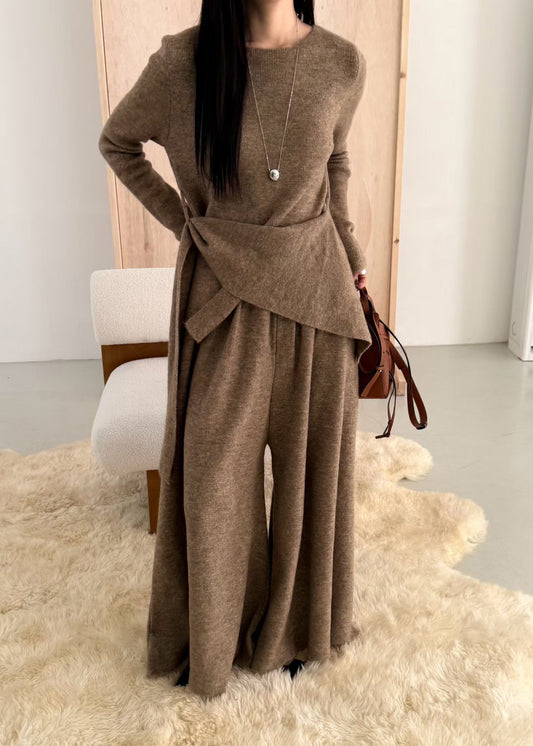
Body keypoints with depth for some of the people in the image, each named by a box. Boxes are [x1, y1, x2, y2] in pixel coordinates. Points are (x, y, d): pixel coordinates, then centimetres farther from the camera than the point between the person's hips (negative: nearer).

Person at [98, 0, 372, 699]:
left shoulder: (343, 63, -5)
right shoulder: (181, 61, -11)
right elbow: (117, 143, 8)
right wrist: (179, 218, 2)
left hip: (314, 287, 2)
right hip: (224, 292, -1)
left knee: (309, 458, 13)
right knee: (215, 467, 7)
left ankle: (298, 620, 39)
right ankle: (216, 631, 34)